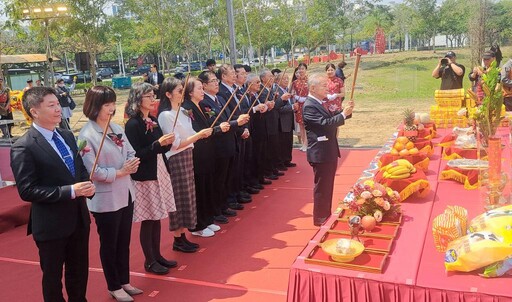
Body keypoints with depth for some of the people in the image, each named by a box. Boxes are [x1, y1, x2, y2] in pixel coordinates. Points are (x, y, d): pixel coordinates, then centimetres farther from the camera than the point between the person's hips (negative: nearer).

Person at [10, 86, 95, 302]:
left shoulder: (67, 136, 5)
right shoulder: (23, 147, -17)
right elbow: (27, 191, -21)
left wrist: (88, 186, -8)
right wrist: (70, 191, -25)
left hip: (79, 217, 7)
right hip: (51, 224, -6)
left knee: (79, 271, 22)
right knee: (53, 276, 14)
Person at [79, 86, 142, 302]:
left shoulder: (117, 128, 4)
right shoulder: (86, 135, -15)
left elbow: (130, 153, 9)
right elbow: (93, 171, -20)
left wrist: (132, 163, -12)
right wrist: (120, 172, -16)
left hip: (125, 194, 7)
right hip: (105, 199, -6)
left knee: (124, 242, 18)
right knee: (109, 245, 11)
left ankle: (124, 282, 34)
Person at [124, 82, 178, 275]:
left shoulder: (153, 120, 9)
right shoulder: (133, 124, -15)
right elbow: (136, 155, -19)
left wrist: (167, 143, -7)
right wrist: (158, 143, -27)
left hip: (159, 174, 8)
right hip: (144, 177, -8)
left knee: (157, 218, 15)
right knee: (147, 220, 3)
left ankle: (157, 256, 27)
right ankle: (149, 261, 16)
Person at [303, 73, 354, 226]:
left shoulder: (318, 103, 13)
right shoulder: (309, 106, -19)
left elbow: (331, 119, 16)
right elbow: (326, 124, -27)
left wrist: (345, 111, 2)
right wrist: (344, 114, -21)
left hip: (329, 151, 10)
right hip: (321, 153, -10)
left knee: (328, 186, 19)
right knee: (322, 187, 1)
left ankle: (326, 214, 31)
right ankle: (320, 218, 13)